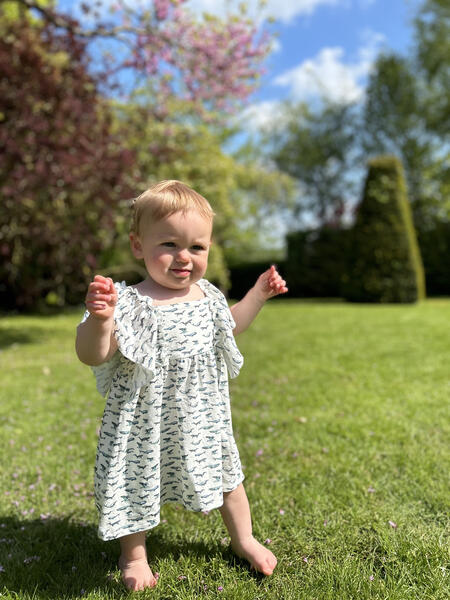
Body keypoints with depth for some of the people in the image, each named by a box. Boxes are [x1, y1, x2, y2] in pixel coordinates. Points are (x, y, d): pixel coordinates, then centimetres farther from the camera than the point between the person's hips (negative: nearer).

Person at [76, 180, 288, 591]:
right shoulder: (132, 305, -24)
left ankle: (243, 538, 49)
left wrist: (259, 294, 11)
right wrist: (99, 319, -48)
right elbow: (92, 356, -29)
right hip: (147, 423, -5)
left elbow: (228, 326, 17)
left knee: (225, 472, 22)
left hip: (204, 418, 5)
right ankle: (134, 554, 46)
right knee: (139, 482, 16)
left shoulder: (207, 295, -4)